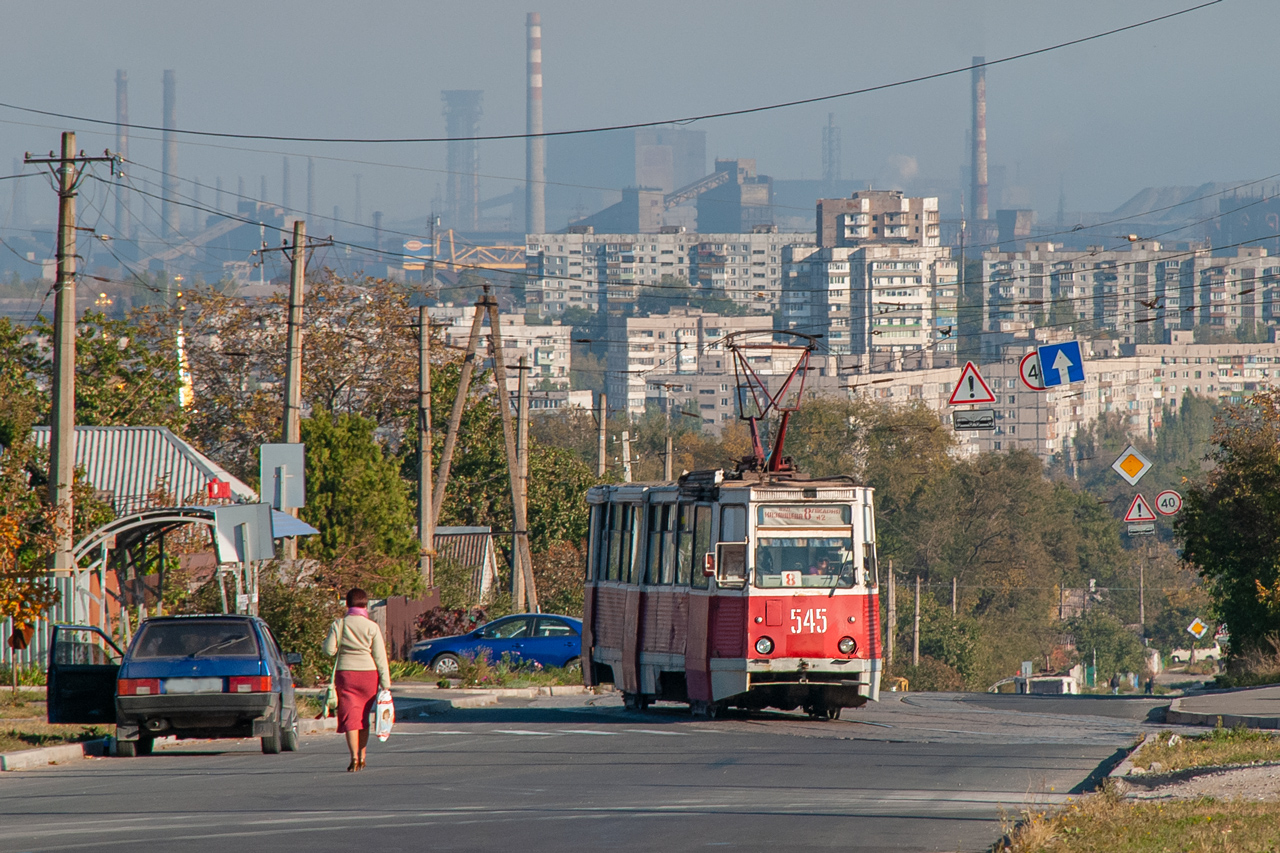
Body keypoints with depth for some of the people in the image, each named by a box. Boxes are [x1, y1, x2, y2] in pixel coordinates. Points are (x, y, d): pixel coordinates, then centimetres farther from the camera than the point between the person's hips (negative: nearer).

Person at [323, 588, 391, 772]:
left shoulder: (338, 624, -3)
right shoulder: (372, 627, -4)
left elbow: (329, 649, -6)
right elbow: (380, 656, -5)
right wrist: (385, 682, -3)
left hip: (345, 674, -1)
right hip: (368, 674, 1)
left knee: (350, 717, -1)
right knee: (364, 717, 16)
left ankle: (354, 757, -14)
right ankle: (362, 757, 19)